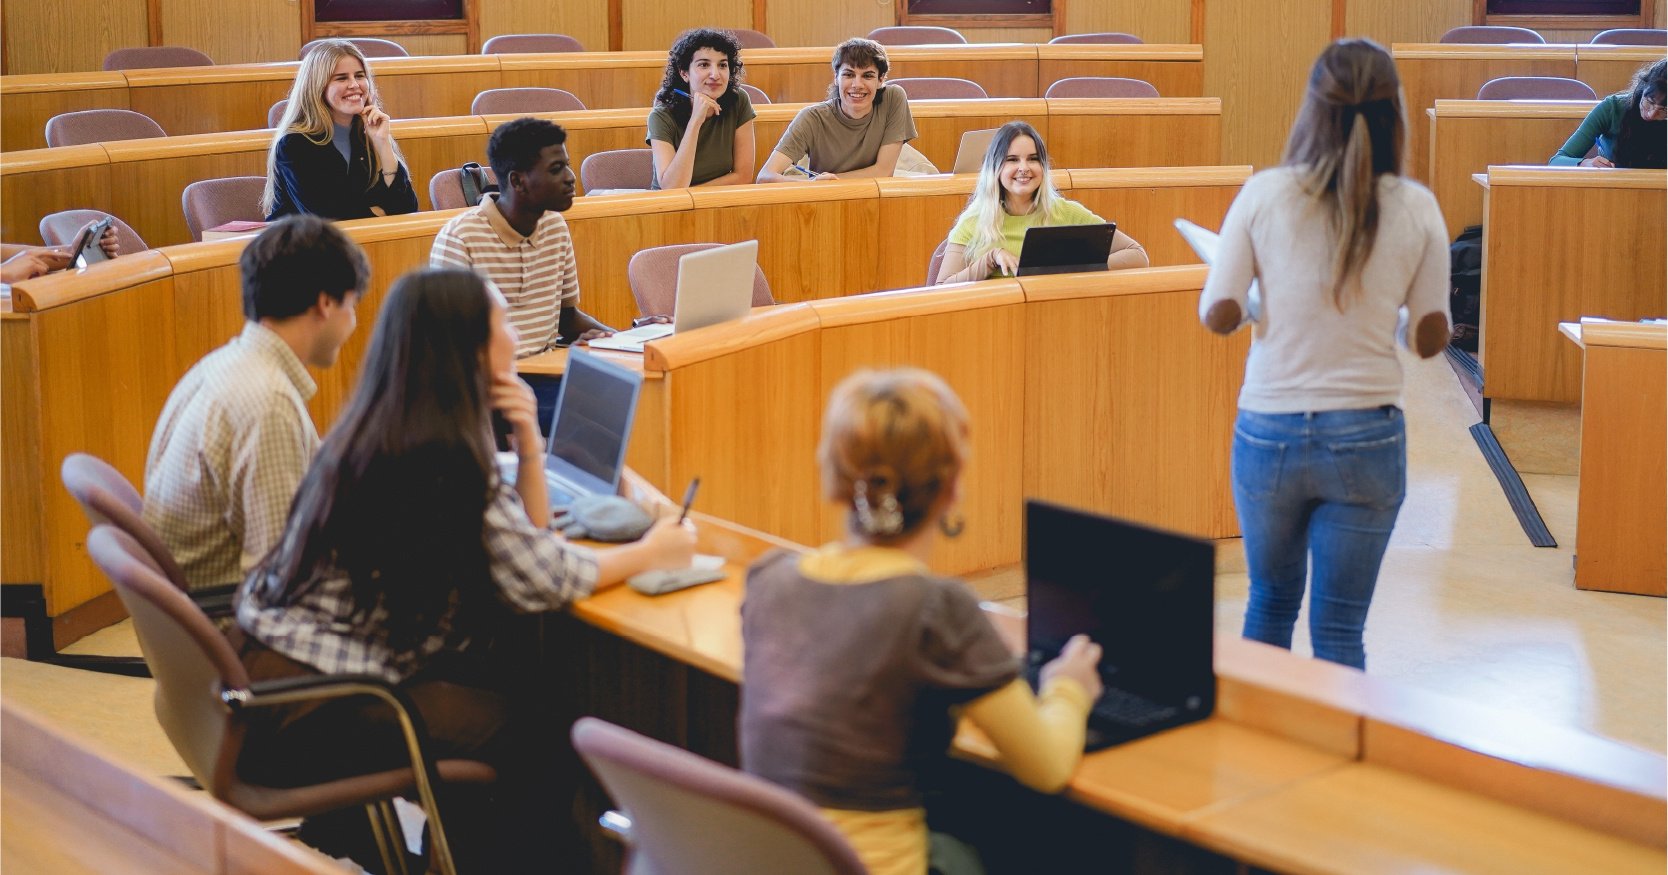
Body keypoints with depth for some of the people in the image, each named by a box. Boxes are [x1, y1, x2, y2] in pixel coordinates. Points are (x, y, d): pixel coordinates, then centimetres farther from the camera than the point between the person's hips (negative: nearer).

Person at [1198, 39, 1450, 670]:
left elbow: (1217, 316, -4)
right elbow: (1430, 339, 0)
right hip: (1367, 437, -1)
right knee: (1339, 631, 7)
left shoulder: (1264, 194, -7)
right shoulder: (1416, 208, -4)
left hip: (1269, 433, 1)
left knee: (1270, 601, 22)